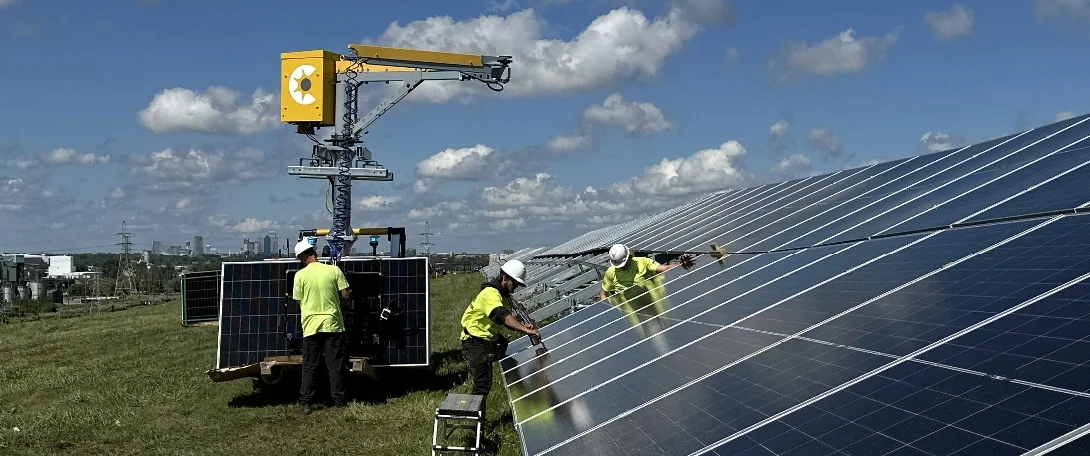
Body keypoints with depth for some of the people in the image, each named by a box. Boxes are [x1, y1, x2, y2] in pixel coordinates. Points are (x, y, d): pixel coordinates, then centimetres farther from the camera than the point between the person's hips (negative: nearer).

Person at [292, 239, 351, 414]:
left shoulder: (300, 275, -5)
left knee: (309, 366, 8)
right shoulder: (334, 270, -5)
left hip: (310, 326, 0)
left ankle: (305, 403, 7)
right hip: (333, 324, 0)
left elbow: (299, 301, 2)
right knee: (335, 365, 7)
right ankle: (339, 401, 10)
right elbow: (345, 295, -4)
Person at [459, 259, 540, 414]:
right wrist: (525, 330, -46)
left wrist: (522, 327, -5)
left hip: (488, 340, 10)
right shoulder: (490, 293, -22)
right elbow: (502, 316, -38)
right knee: (483, 385, -7)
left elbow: (507, 320, 16)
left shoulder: (504, 295, 11)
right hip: (475, 342, -10)